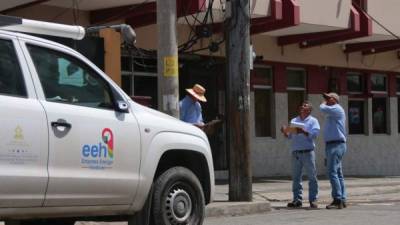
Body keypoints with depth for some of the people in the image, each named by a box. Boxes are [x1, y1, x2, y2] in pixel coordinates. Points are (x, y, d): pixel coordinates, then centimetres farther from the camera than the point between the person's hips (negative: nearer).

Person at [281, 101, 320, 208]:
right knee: (296, 177, 3)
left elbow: (314, 134, -9)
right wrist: (285, 132, -5)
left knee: (312, 177, -3)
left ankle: (313, 200, -1)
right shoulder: (294, 121, 19)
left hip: (308, 152, -4)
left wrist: (304, 132, -23)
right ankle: (297, 199, 7)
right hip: (295, 152, 4)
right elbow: (289, 136, 16)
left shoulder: (313, 121, 6)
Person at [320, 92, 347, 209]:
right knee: (338, 174, 8)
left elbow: (323, 108, -23)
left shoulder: (337, 109, -8)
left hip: (335, 145, -11)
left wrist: (324, 102, 0)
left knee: (332, 172, -15)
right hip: (333, 145, 11)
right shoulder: (333, 112, 23)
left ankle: (337, 200, -17)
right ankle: (342, 200, 9)